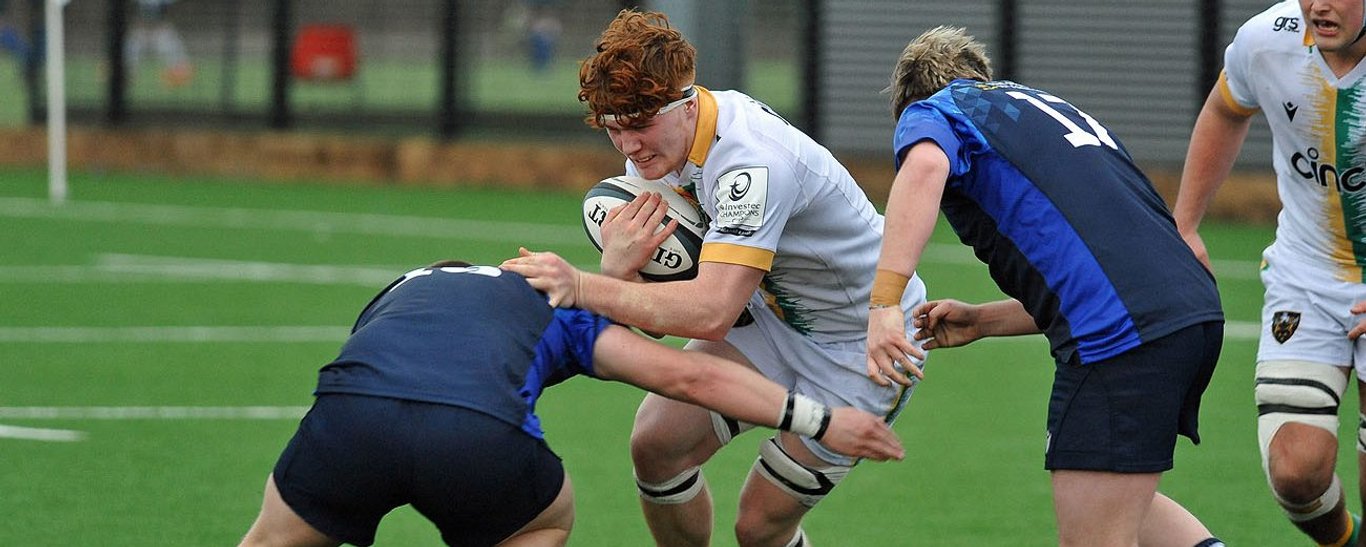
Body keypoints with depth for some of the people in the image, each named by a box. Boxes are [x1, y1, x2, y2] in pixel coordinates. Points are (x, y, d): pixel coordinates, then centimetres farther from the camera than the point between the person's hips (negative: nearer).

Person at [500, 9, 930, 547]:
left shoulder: (752, 163, -35)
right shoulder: (656, 137, -9)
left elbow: (712, 312, -45)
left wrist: (584, 287, -49)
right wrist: (618, 270, -32)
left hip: (865, 349, -8)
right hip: (772, 311, 8)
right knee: (657, 445, -6)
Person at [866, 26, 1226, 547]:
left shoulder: (929, 112, 10)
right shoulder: (1054, 108, 34)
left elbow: (925, 165, -16)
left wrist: (884, 303, -22)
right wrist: (981, 321, 35)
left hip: (1122, 334, -8)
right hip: (1196, 308, 8)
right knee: (1119, 499, 27)